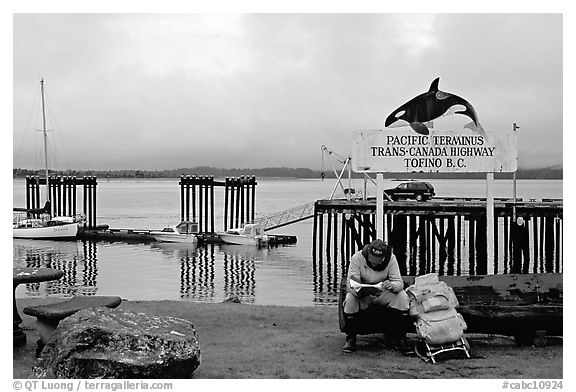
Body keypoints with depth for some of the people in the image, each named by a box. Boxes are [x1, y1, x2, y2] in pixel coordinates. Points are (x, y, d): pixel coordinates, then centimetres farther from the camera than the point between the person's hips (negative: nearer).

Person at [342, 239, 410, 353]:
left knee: (402, 297, -26)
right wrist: (358, 291, -48)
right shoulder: (357, 258, -21)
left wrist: (392, 285, -46)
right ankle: (350, 339, -14)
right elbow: (350, 283, -24)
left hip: (383, 293, 1)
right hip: (362, 294, -1)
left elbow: (399, 282, -21)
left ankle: (399, 338, -12)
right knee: (349, 300, -33)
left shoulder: (391, 259, -17)